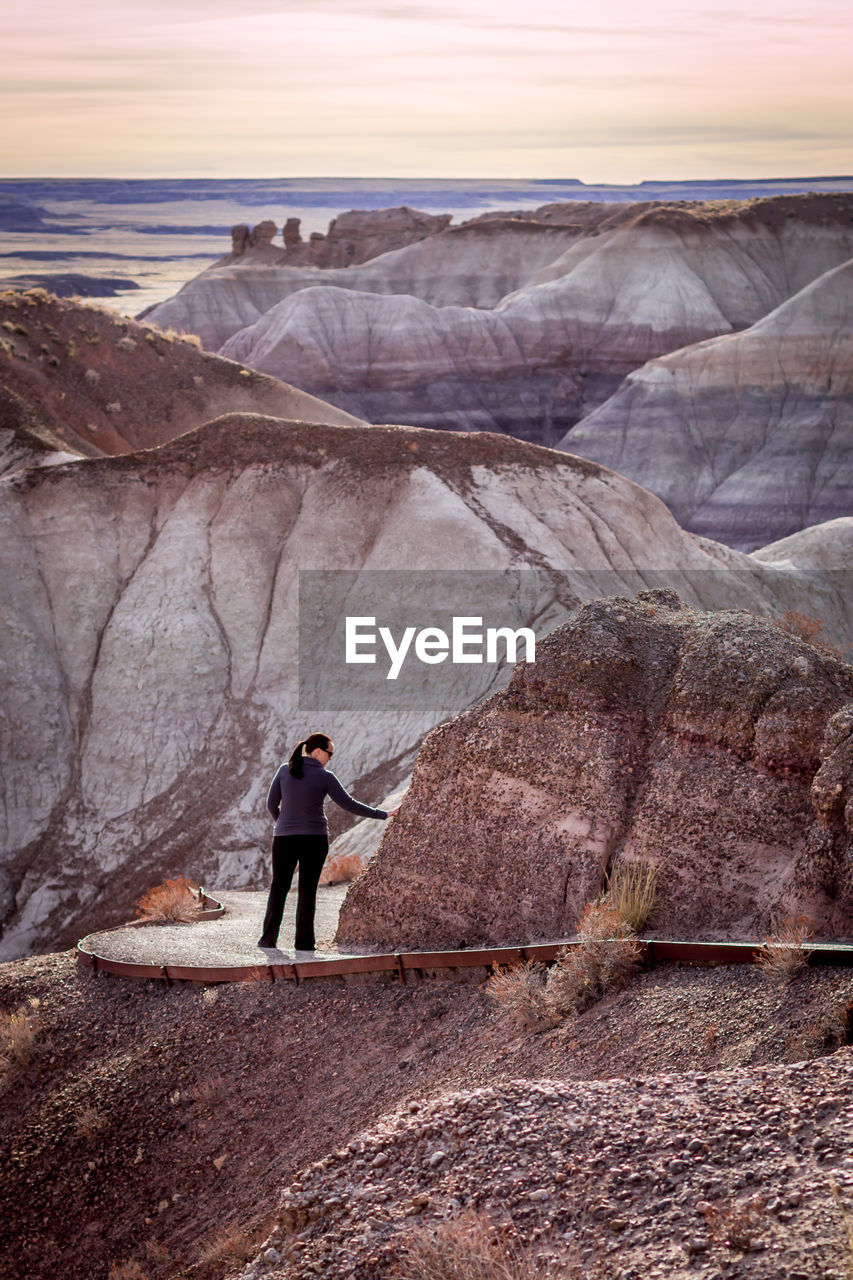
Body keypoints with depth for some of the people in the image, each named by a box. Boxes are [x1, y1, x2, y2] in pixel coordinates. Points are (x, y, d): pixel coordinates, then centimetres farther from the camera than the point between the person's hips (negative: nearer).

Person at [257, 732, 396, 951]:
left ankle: (268, 938, 6)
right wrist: (383, 814, -1)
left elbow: (271, 804, 5)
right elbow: (349, 804, -8)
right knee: (308, 890, 5)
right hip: (315, 839, -2)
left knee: (279, 887, 11)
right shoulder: (324, 777, -9)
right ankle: (304, 941, 3)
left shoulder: (285, 770, -1)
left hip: (284, 837, 2)